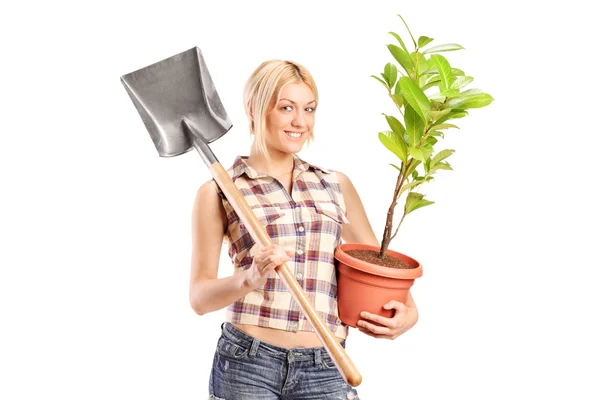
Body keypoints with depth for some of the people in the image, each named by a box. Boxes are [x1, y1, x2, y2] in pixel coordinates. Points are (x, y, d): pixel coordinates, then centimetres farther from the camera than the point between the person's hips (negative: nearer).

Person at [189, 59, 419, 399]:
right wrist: (250, 278, -20)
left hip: (325, 370, 3)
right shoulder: (218, 192, 1)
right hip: (246, 363, -2)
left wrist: (408, 310, -3)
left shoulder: (337, 185, 10)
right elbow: (200, 297, -1)